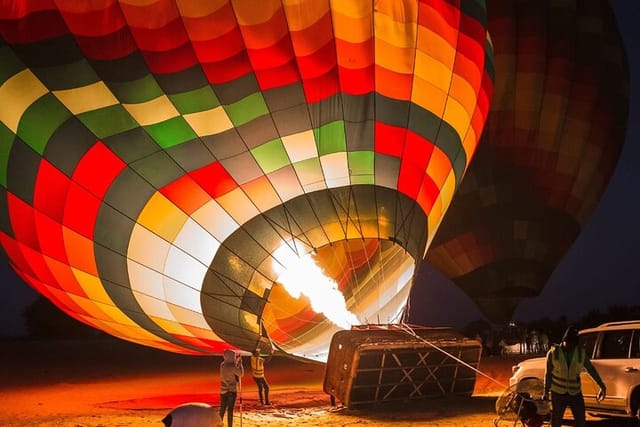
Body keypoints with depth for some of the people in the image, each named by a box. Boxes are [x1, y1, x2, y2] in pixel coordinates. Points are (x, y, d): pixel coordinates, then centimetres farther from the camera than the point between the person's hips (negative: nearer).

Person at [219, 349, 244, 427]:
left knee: (222, 410, 12)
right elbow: (241, 374, -6)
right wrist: (240, 363, 1)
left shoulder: (222, 365, 3)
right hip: (231, 391, -6)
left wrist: (237, 360, 17)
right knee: (230, 411, -1)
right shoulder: (232, 366, -19)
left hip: (223, 391, 6)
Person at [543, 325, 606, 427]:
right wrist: (546, 392, -3)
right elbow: (548, 373, -4)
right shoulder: (553, 353, -10)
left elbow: (591, 369, 2)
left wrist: (602, 386, 0)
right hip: (558, 393, -2)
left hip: (575, 393, 2)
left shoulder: (581, 352, -6)